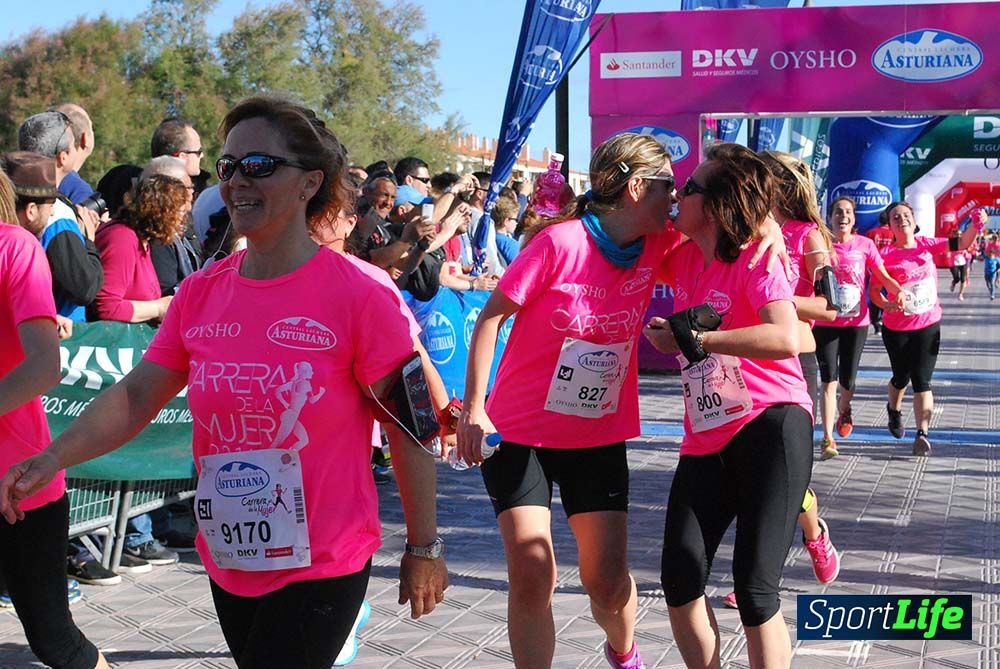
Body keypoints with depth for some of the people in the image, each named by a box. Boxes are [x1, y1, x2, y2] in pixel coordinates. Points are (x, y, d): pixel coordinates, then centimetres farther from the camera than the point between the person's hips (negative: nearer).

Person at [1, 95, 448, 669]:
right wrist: (54, 457, -16)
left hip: (323, 565, -5)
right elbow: (136, 396, 0)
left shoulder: (358, 297, -13)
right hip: (227, 559, 6)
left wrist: (424, 547, -7)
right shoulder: (200, 293, 2)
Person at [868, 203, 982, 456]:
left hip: (928, 324, 1)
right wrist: (886, 304, -29)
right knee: (901, 378, 16)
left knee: (922, 380, -6)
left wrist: (976, 226, -19)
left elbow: (961, 244, 0)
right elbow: (873, 289, -9)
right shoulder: (886, 254, -11)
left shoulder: (927, 245, -1)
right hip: (897, 328, -1)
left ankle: (922, 433, -8)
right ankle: (894, 410, 47)